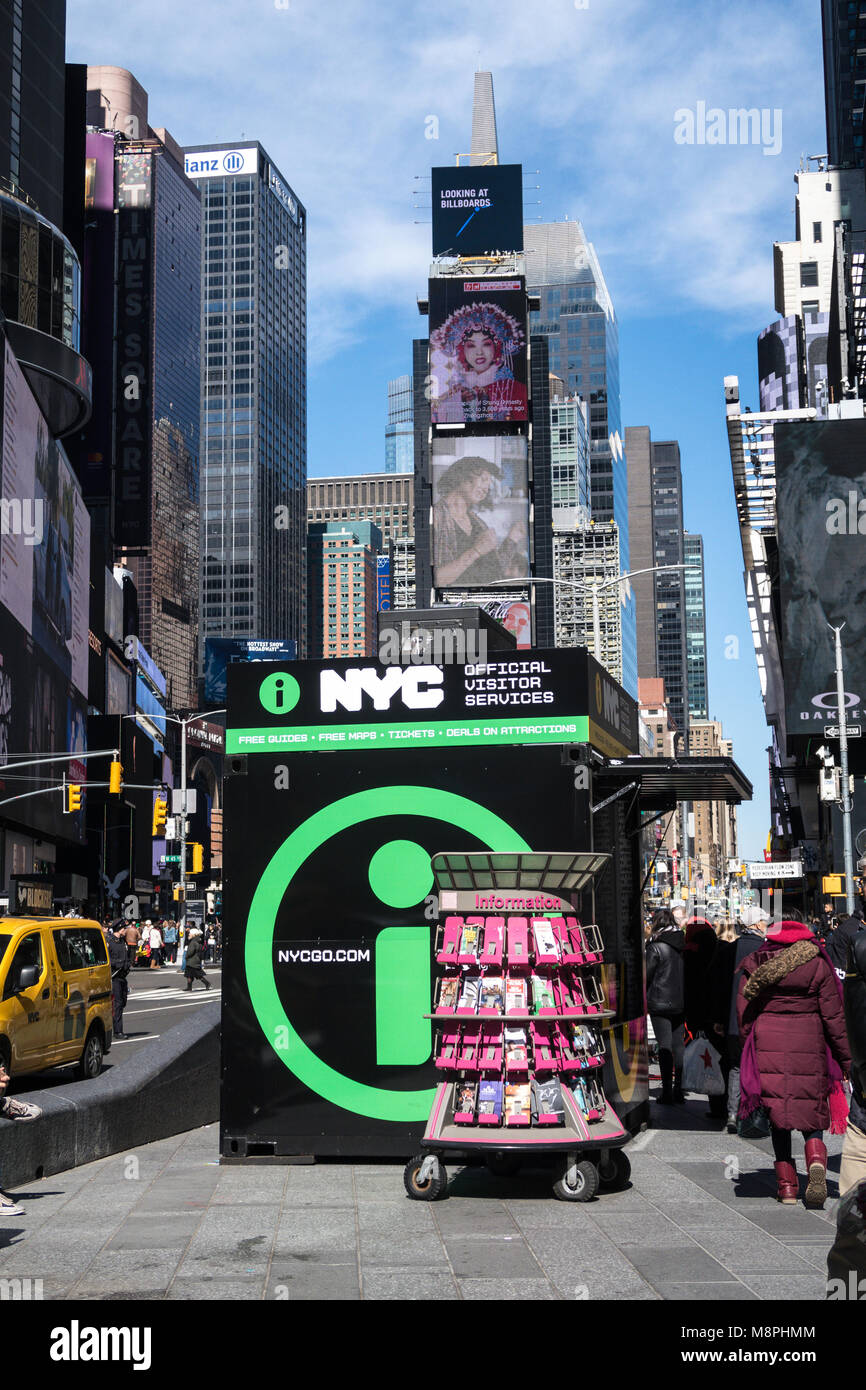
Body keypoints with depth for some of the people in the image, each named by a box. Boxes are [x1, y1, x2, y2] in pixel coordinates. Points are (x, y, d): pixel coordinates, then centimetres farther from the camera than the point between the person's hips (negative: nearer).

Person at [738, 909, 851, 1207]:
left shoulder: (754, 964, 3)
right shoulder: (818, 965, -2)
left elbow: (744, 1012, 5)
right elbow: (833, 1016, -1)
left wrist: (748, 1046, 18)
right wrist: (846, 1058, 6)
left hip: (768, 1045, 1)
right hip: (809, 1046, -1)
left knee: (777, 1118, 10)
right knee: (810, 1117, 6)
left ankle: (786, 1185, 6)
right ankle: (816, 1164, -20)